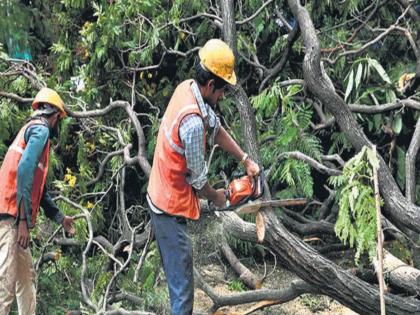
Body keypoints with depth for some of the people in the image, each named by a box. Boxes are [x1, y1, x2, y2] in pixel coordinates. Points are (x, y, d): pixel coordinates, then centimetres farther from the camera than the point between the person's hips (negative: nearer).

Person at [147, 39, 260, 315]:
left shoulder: (187, 88, -2)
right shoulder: (193, 122, -29)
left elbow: (217, 129, 12)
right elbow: (197, 178, -16)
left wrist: (246, 159, 10)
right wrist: (216, 197, 4)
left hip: (161, 196, 10)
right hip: (172, 206, -10)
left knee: (176, 272, 20)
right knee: (183, 284, -3)